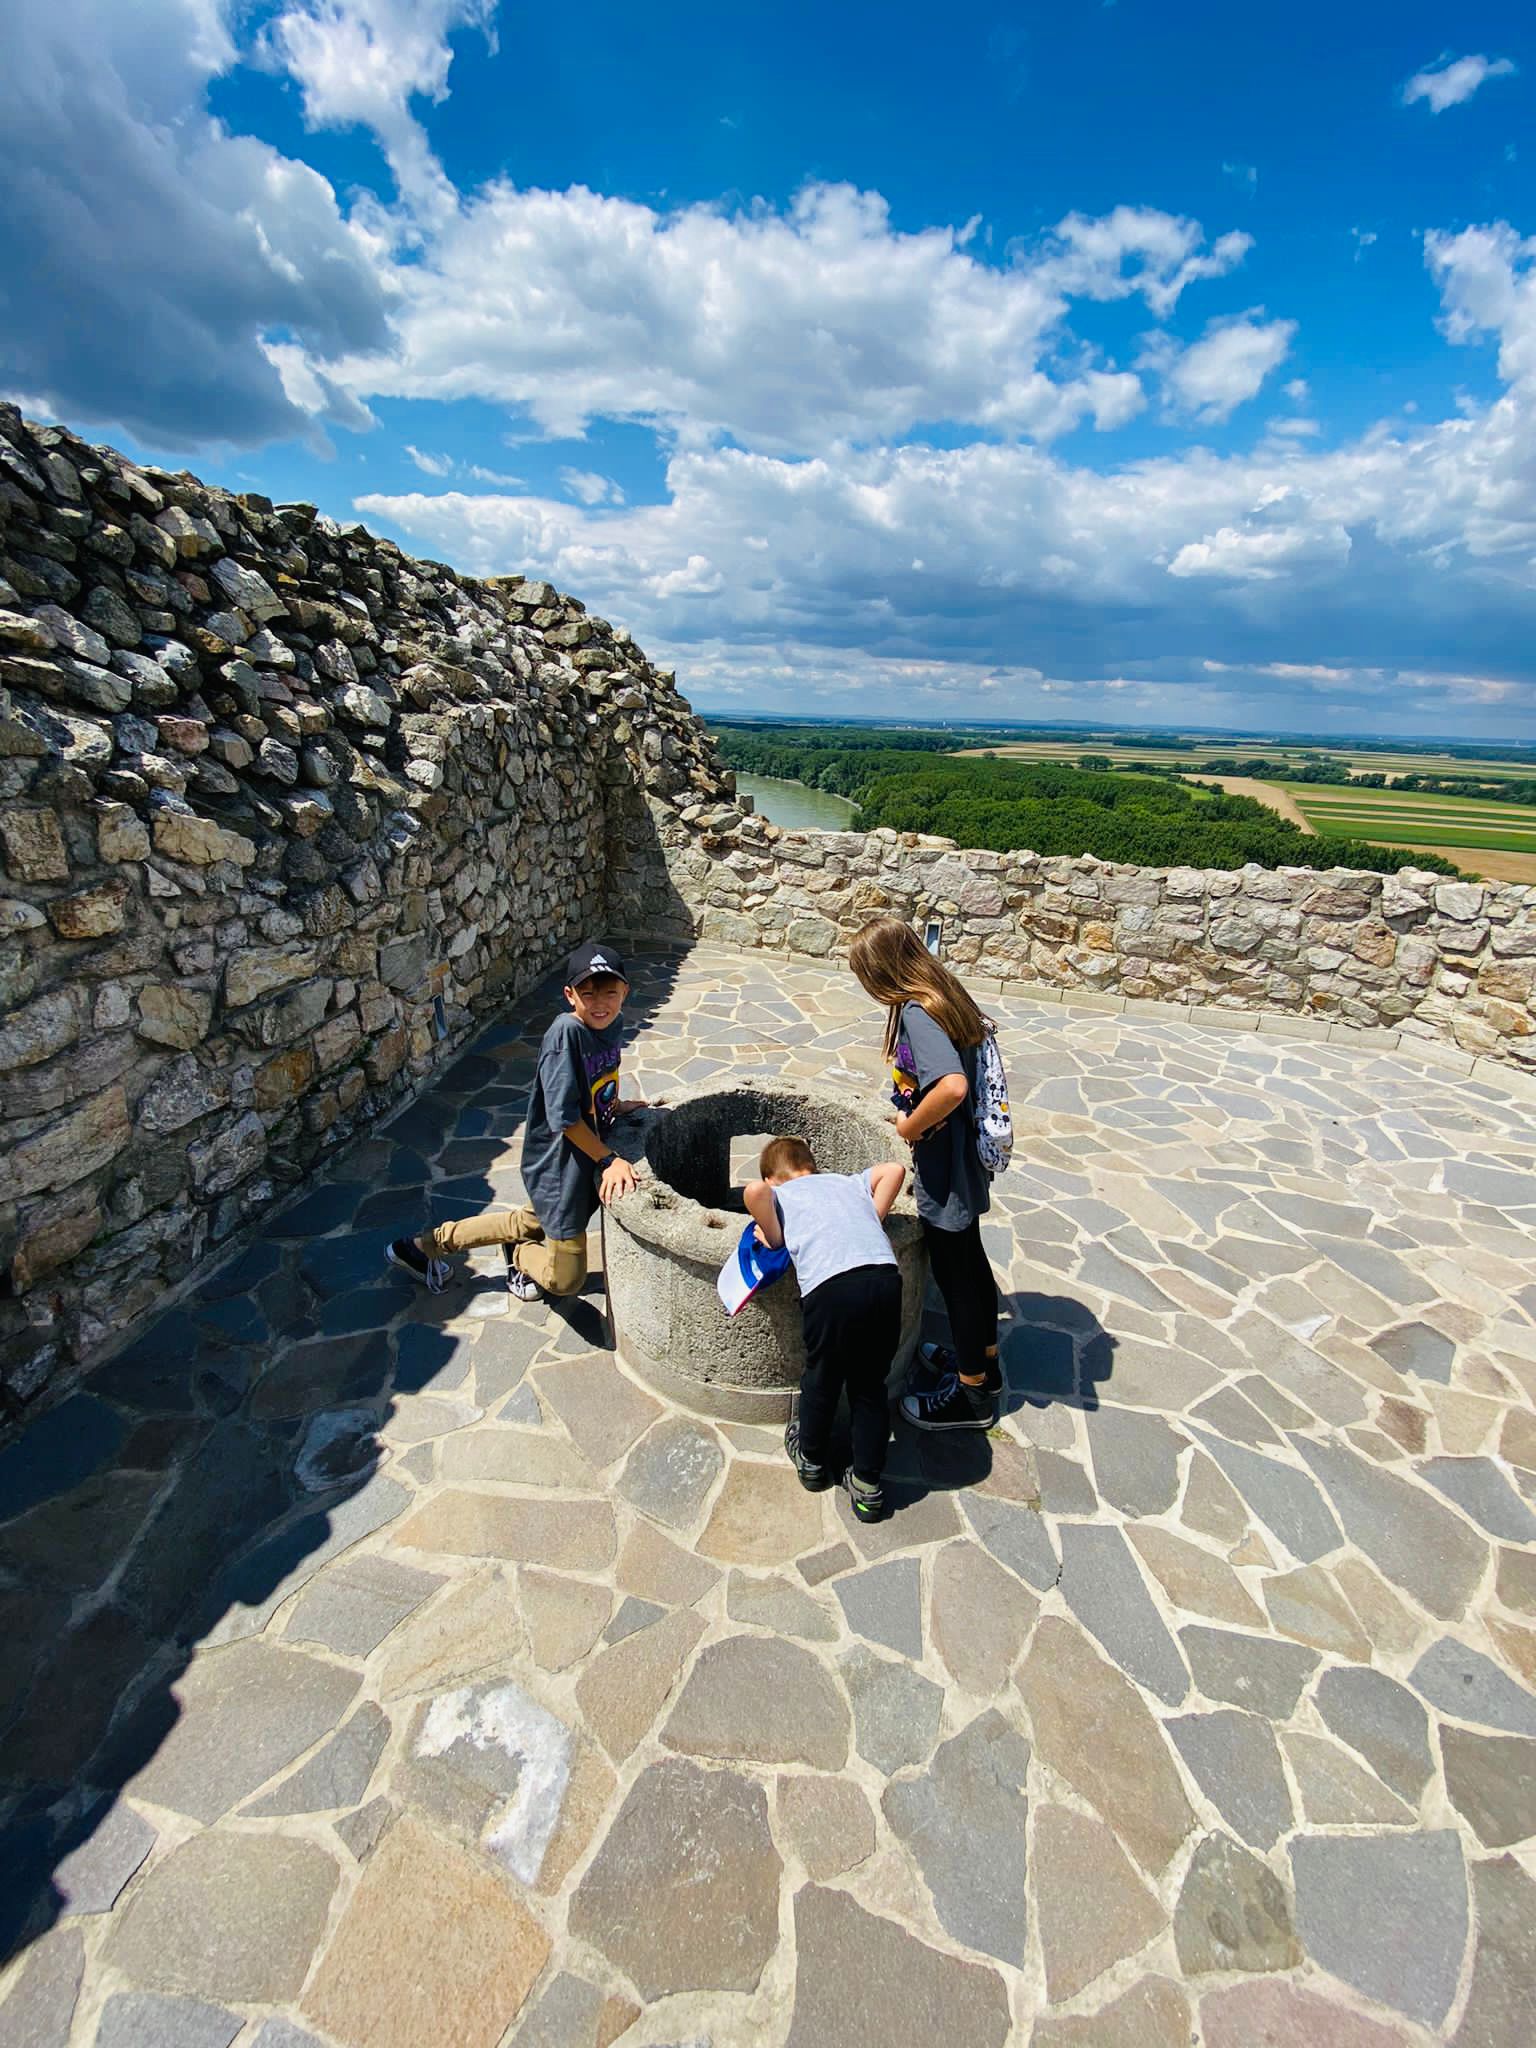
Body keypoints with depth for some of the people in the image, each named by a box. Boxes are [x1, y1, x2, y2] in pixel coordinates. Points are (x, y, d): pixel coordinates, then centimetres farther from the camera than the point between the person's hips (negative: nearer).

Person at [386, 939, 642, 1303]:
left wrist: (617, 1106, 4)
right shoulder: (566, 1032, -28)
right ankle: (518, 1256, 34)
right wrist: (609, 1160, -25)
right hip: (558, 1164, -8)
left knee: (534, 1224, 29)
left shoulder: (613, 1023, -4)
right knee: (565, 1279, 3)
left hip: (587, 1158, 8)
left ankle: (431, 1243, 42)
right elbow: (564, 1118, -27)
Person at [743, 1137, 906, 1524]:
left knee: (822, 1380, 23)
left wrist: (774, 1239, 12)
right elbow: (895, 1169, 20)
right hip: (885, 1276, 3)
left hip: (830, 1285, -3)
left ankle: (812, 1459, 45)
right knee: (870, 1386, 22)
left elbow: (753, 1190, -1)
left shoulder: (777, 1194, 21)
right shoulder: (848, 1181, 32)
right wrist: (872, 1222, 22)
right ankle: (867, 1485, 30)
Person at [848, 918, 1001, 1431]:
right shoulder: (944, 998, 4)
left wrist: (910, 1127, -22)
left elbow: (952, 1086, -38)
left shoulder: (916, 1013, -24)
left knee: (954, 1273, 8)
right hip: (965, 1159, 9)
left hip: (945, 1170, -9)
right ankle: (983, 1357, 45)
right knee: (970, 1260, 24)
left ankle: (972, 1394, 27)